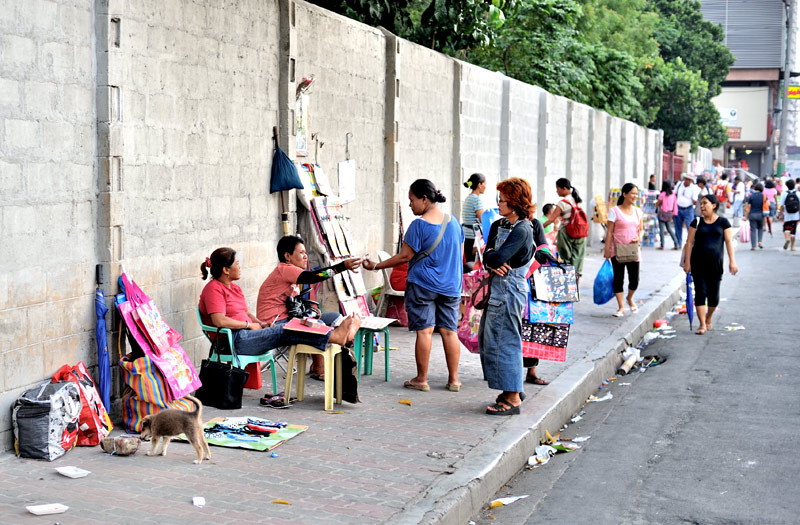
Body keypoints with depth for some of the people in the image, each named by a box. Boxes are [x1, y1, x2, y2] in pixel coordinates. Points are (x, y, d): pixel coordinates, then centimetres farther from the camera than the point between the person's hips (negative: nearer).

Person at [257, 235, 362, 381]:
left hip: (288, 319, 10)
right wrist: (343, 266, -36)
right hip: (274, 324, -10)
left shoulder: (290, 271, 16)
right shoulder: (283, 269, -16)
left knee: (335, 317, 5)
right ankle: (318, 370, -13)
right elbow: (311, 277, -31)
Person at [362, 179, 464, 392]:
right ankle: (454, 379, 9)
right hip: (450, 287, 6)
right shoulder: (453, 222, 7)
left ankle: (421, 379, 4)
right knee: (449, 330, 7)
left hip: (422, 285, -6)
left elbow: (405, 256, -12)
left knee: (424, 330, -1)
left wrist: (376, 266, -3)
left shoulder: (419, 225, -13)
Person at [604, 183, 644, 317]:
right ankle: (621, 307, 10)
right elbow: (609, 231, -5)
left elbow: (641, 229, 16)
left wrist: (639, 237, -7)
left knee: (634, 280, 1)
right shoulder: (615, 211, -4)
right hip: (617, 250, -4)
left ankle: (630, 298, 32)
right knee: (618, 278, 1)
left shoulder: (638, 211, 10)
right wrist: (607, 249, -10)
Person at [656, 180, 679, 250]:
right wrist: (673, 213, 13)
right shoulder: (673, 194, 1)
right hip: (670, 213, 6)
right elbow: (675, 204, 5)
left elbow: (657, 204, -7)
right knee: (669, 229, 15)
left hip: (662, 213, -5)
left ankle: (662, 245, -1)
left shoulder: (662, 194, -13)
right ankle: (676, 244, 10)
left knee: (661, 229, 0)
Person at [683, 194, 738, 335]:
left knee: (713, 294, 5)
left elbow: (728, 241, 3)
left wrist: (732, 261, -4)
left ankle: (708, 319, 31)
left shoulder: (723, 222, 5)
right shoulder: (697, 222, 7)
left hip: (715, 263, 0)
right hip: (698, 264, 0)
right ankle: (702, 325, -4)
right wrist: (687, 262, -2)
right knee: (700, 293, -6)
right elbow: (689, 242, 5)